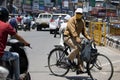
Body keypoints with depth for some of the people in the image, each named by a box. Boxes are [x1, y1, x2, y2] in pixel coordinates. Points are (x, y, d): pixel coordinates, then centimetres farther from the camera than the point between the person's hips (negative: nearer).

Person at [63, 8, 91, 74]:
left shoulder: (82, 21, 10)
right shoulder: (71, 20, -14)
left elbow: (84, 31, 11)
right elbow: (73, 30, -26)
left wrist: (88, 37, -5)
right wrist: (77, 38, -38)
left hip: (76, 38, 7)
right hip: (68, 37, -7)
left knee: (80, 52, -3)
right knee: (76, 48, -30)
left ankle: (80, 69, -1)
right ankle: (69, 59, -7)